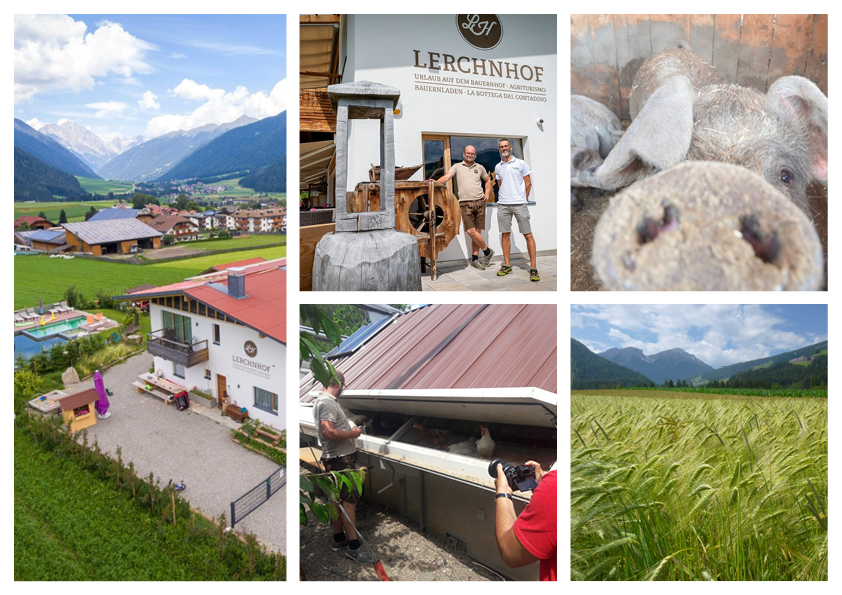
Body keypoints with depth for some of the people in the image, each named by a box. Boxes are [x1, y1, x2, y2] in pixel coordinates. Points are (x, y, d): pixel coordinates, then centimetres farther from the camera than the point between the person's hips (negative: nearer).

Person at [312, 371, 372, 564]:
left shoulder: (319, 401, 12)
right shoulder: (328, 403, -21)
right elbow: (328, 432, -31)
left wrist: (347, 427, 20)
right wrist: (352, 434, -19)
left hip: (332, 458, 10)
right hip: (341, 459, -10)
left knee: (338, 498, 17)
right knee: (350, 499, -6)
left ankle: (338, 538, 28)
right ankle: (354, 547, -1)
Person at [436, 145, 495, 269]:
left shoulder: (480, 167, 15)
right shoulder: (457, 167, 9)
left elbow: (488, 180, 27)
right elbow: (447, 177, -4)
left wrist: (487, 194, 12)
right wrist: (436, 182, -23)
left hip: (479, 202, 2)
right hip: (465, 203, -2)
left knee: (477, 231, 1)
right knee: (471, 231, -11)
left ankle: (475, 259, 10)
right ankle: (487, 251, 7)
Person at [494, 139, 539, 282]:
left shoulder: (521, 163, 4)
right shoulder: (498, 167, 14)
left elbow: (528, 183, 6)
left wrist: (523, 199, 3)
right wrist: (503, 198, 13)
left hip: (519, 204, -4)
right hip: (503, 205, 4)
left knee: (528, 235, -7)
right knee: (505, 235, 6)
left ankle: (533, 267, -5)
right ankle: (506, 265, 15)